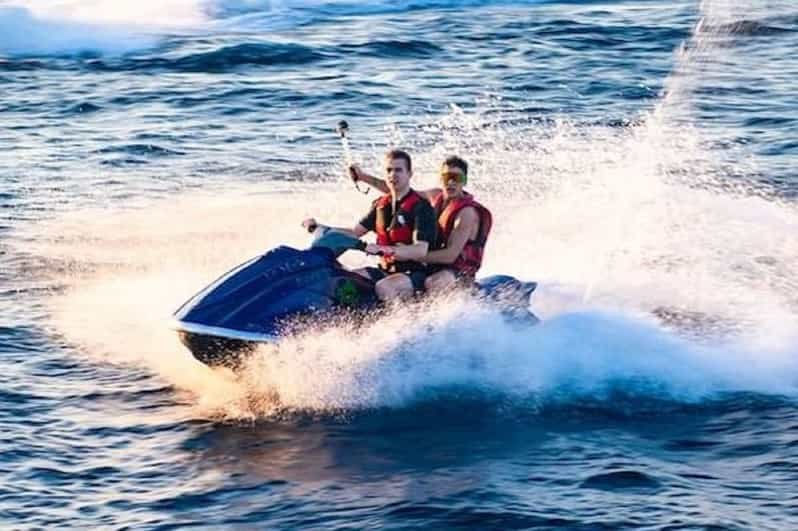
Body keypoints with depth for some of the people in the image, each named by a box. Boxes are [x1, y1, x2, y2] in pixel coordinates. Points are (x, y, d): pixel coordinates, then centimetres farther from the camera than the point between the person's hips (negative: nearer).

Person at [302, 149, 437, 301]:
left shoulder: (421, 206, -12)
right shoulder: (381, 205, 11)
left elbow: (420, 251, -23)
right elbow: (355, 233, 18)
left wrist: (382, 249, -35)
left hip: (413, 272, -7)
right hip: (385, 270, 7)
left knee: (383, 288, -36)